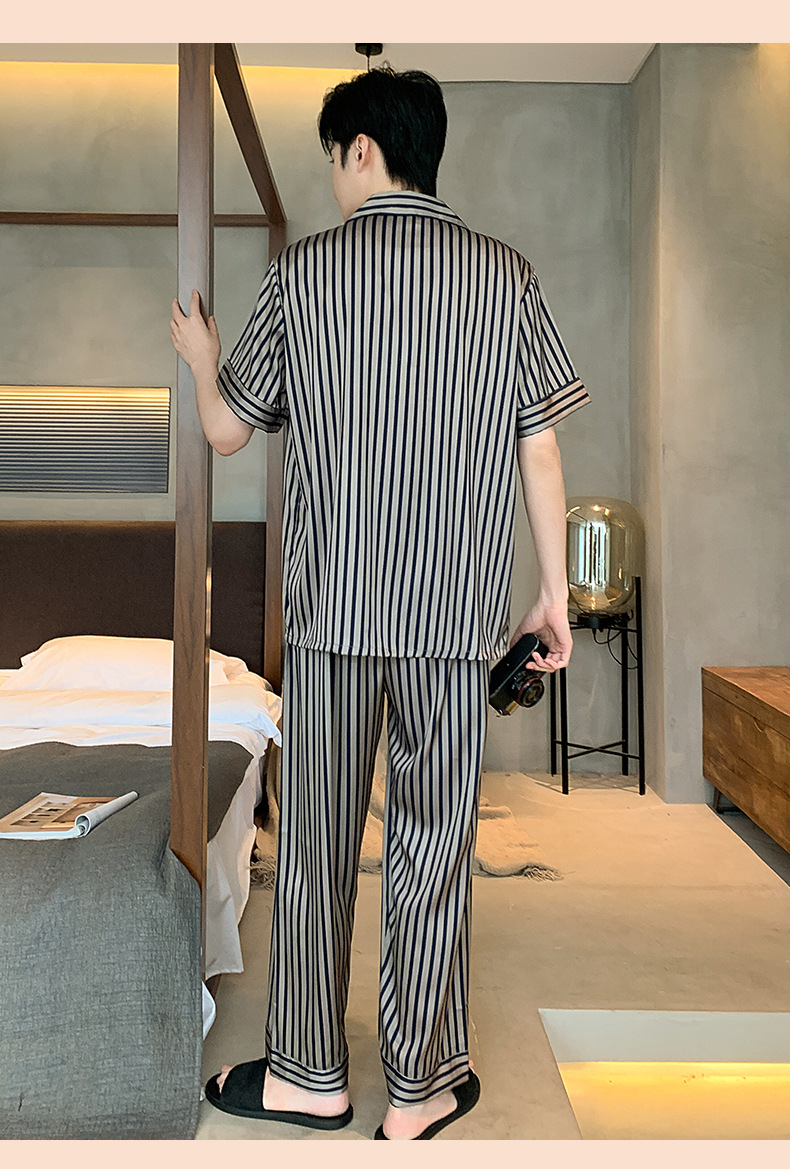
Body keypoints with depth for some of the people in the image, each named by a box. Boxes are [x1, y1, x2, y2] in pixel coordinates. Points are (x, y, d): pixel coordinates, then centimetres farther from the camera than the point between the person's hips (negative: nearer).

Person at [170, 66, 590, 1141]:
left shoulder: (302, 272, -1)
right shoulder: (508, 276, 1)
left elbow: (226, 432, 6)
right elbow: (541, 454, 0)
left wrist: (200, 357, 27)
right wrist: (555, 590, 10)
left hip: (331, 606, 0)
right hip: (458, 609, 1)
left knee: (316, 843, 12)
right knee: (435, 849, 9)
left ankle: (308, 1077, 26)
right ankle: (419, 1092, 21)